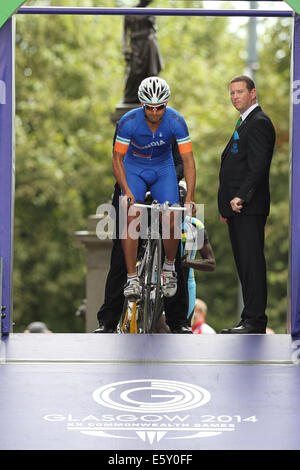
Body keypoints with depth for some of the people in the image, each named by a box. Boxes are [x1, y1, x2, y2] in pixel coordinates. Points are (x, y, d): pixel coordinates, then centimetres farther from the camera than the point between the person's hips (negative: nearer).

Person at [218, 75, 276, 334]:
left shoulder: (259, 123, -9)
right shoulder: (245, 123, 23)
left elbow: (258, 166, -19)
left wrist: (240, 197, -23)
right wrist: (227, 206, 19)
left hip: (249, 207, -10)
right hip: (238, 207, 10)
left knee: (251, 262, -10)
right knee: (244, 264, 10)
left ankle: (255, 321, -10)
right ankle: (250, 320, 13)